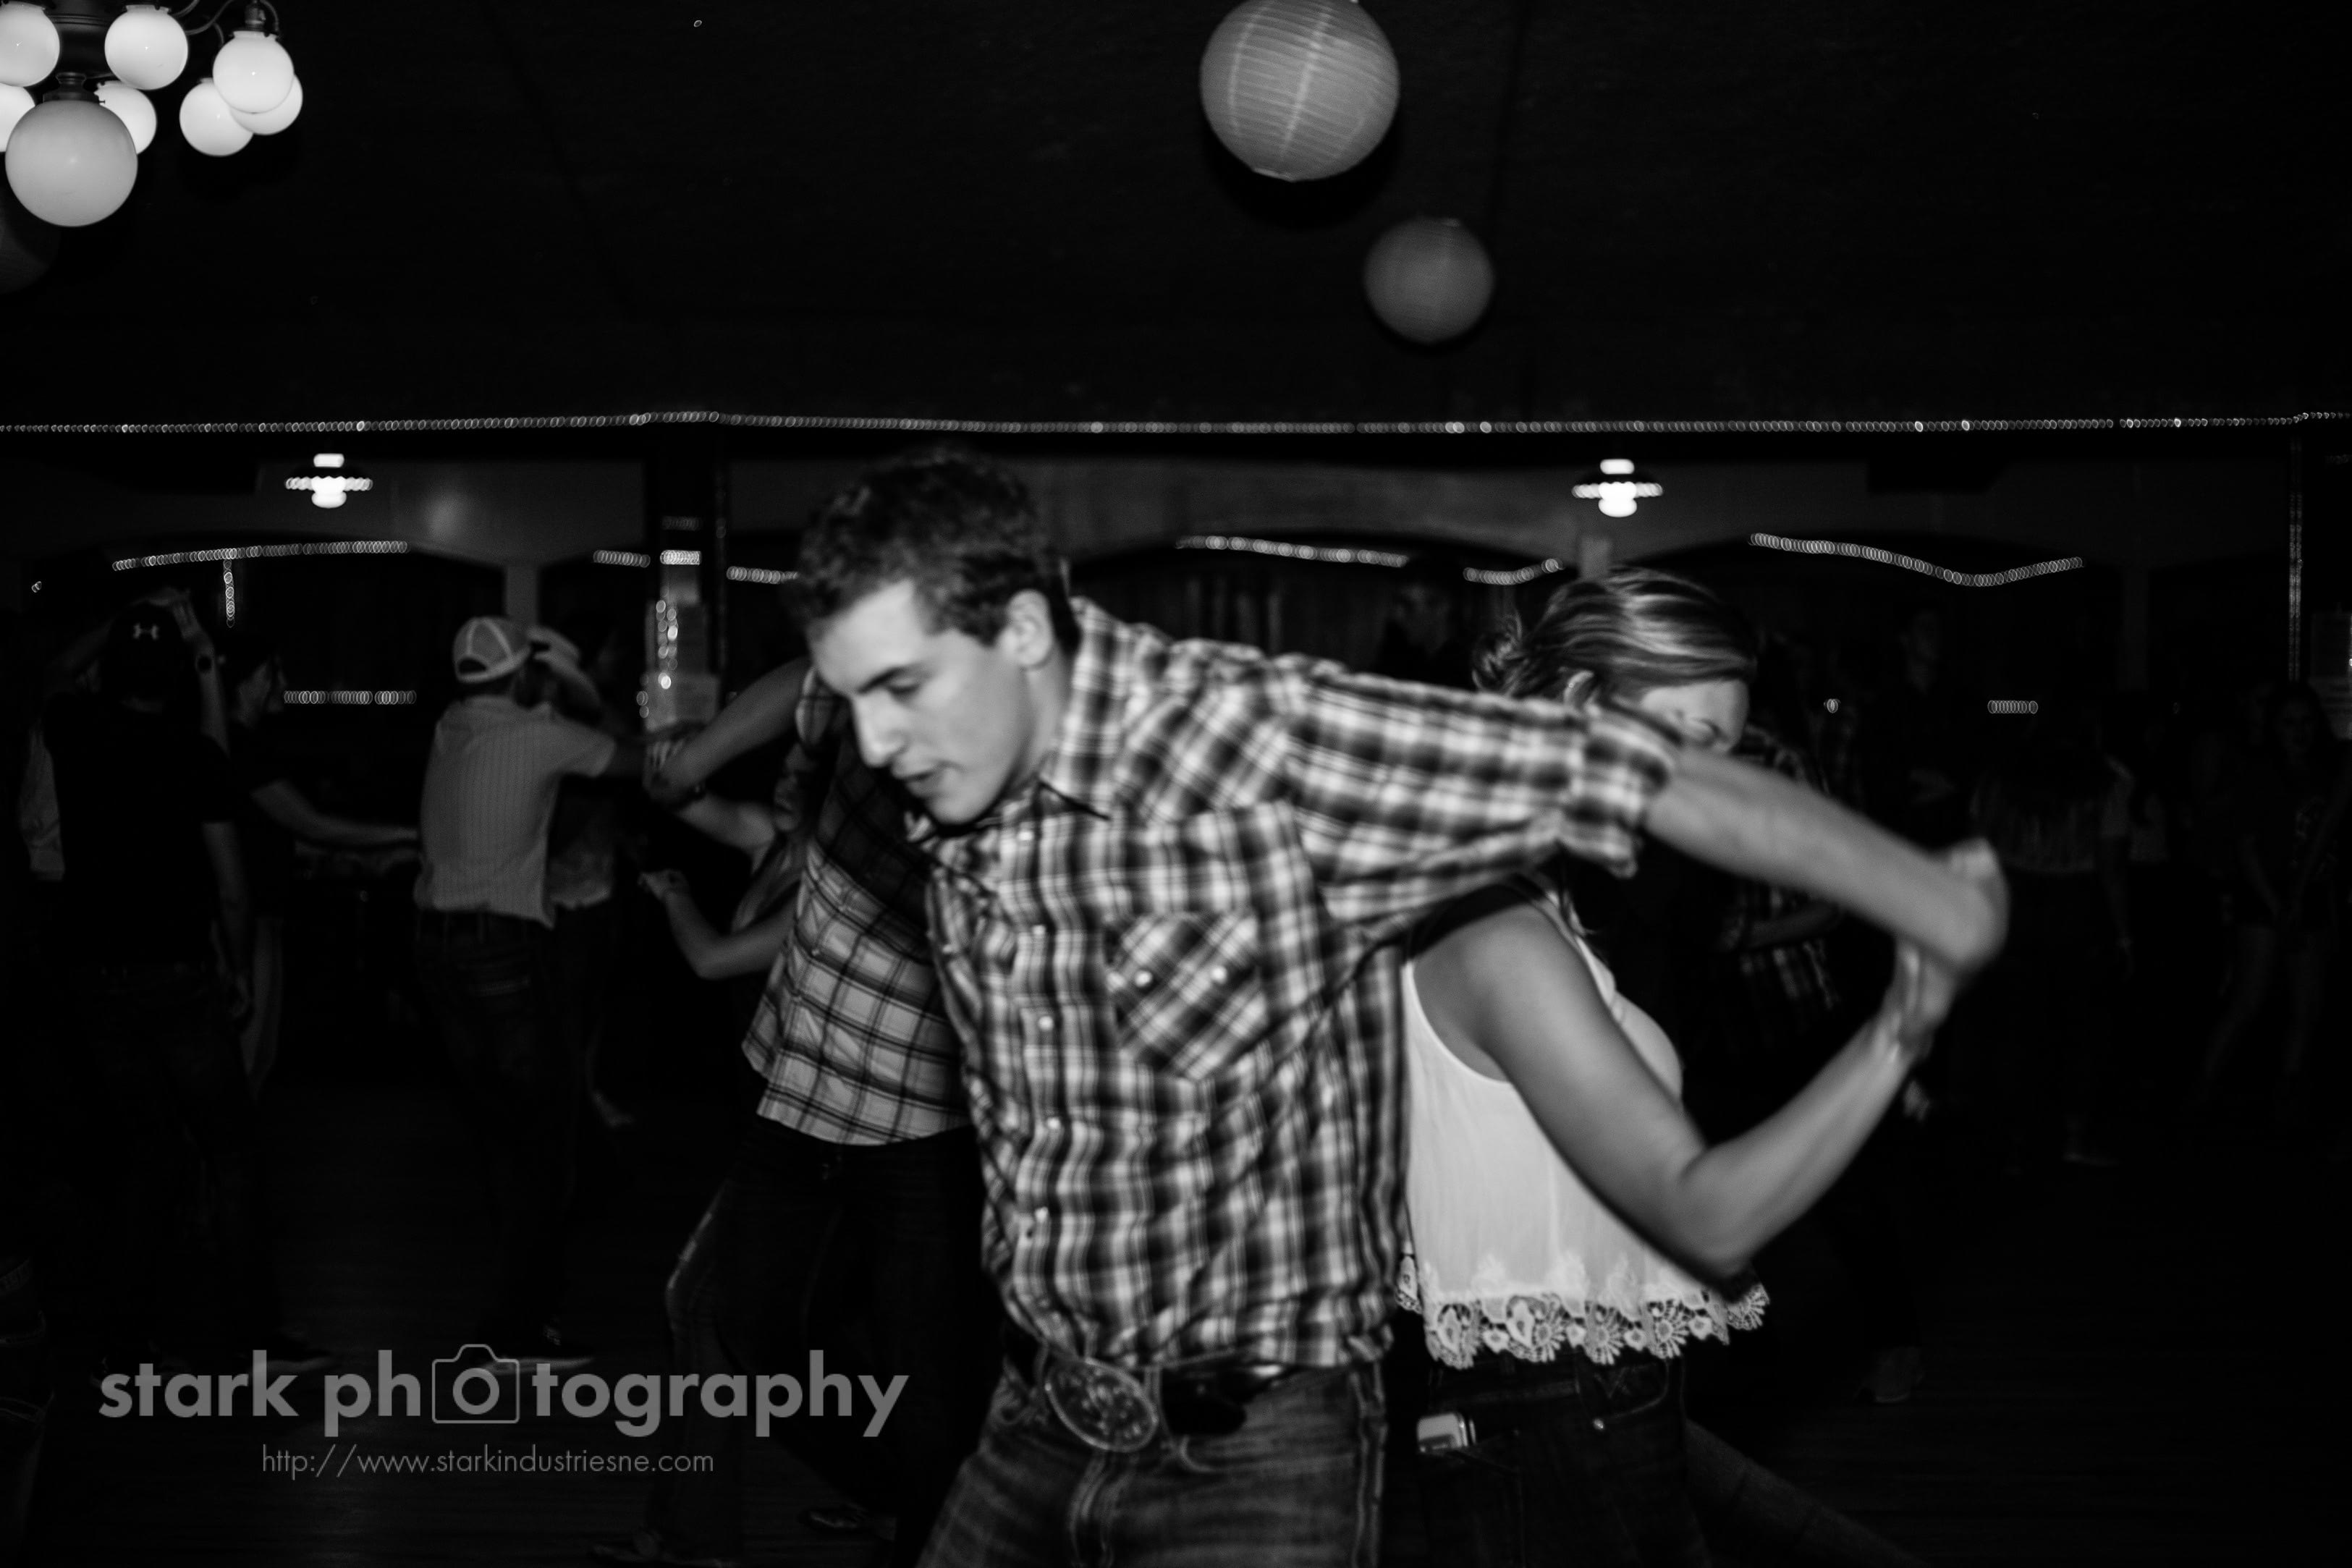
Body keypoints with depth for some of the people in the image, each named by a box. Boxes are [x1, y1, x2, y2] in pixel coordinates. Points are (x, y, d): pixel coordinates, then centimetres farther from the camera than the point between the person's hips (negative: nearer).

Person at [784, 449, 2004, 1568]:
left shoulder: (1268, 739, -22)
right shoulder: (952, 833, -1)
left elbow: (1664, 785, -20)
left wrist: (1949, 917, -14)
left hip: (1252, 1453, -6)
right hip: (1038, 1423, 6)